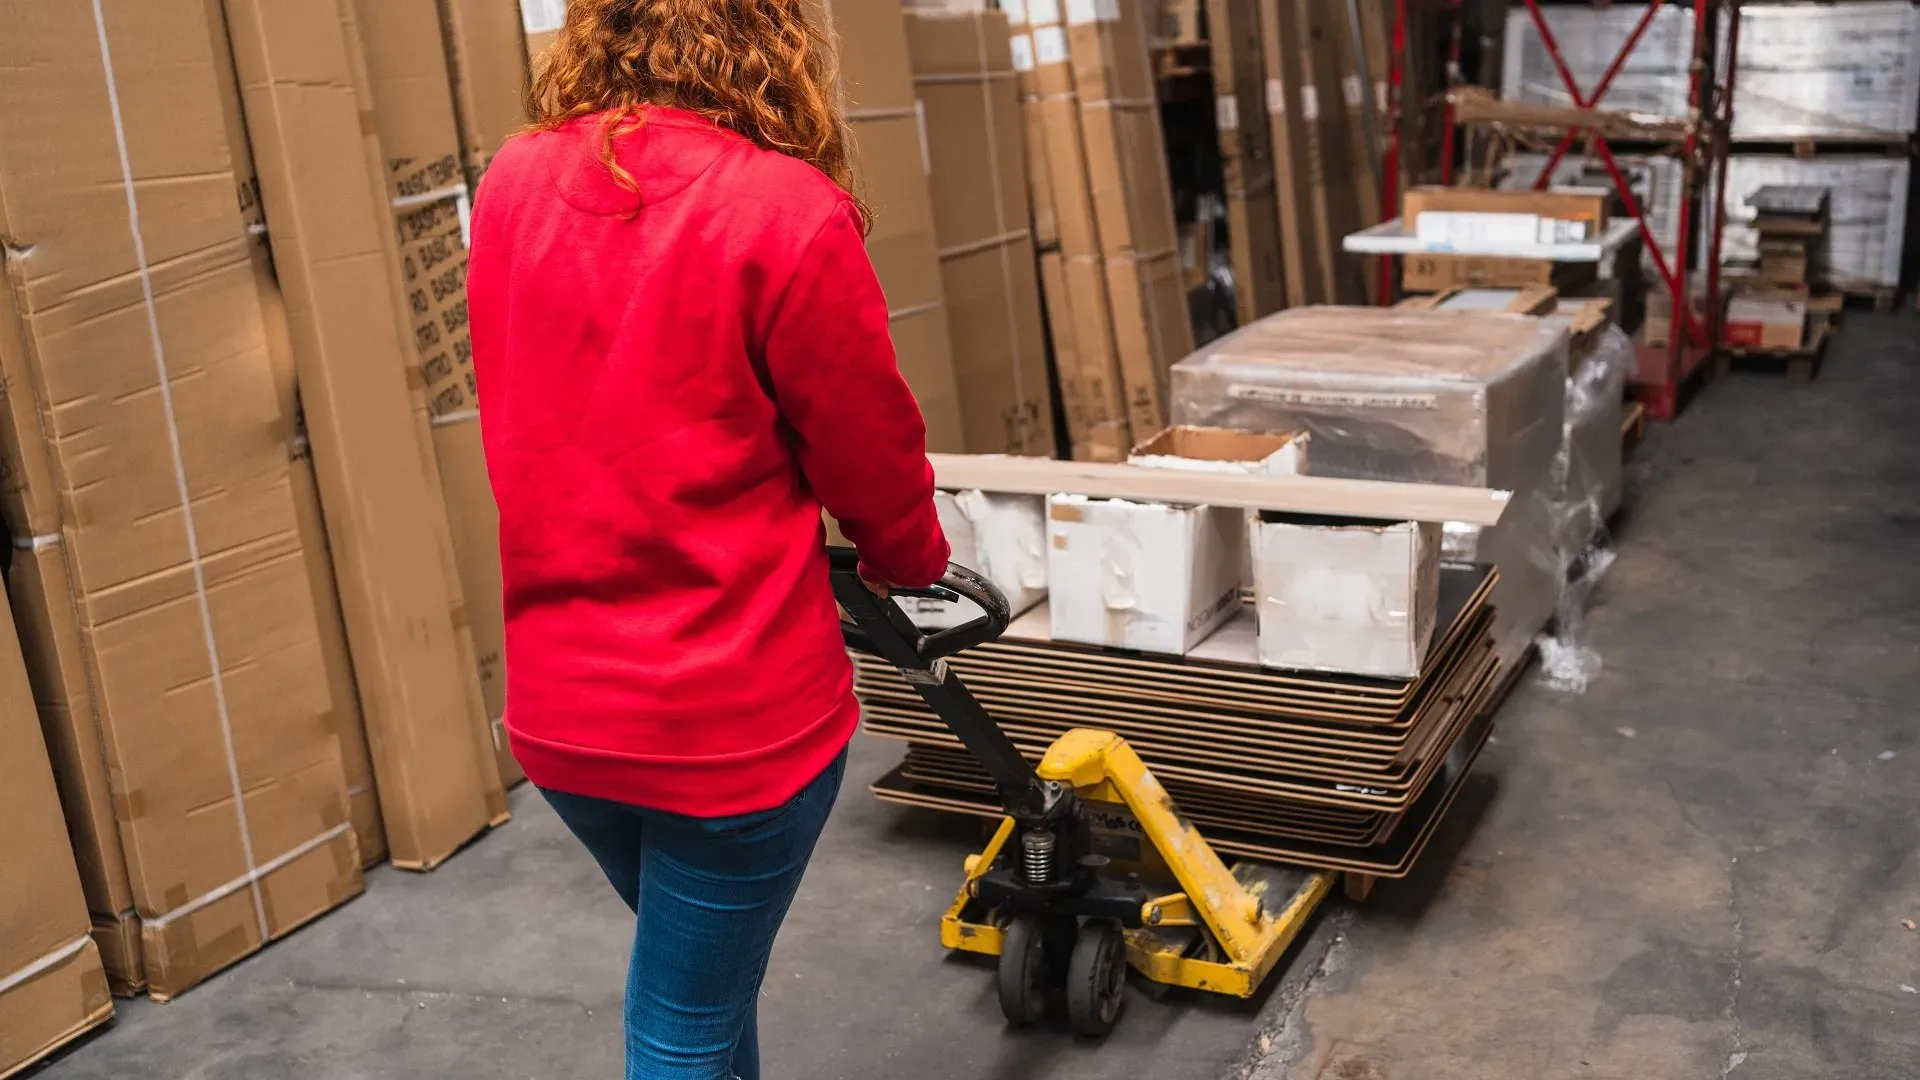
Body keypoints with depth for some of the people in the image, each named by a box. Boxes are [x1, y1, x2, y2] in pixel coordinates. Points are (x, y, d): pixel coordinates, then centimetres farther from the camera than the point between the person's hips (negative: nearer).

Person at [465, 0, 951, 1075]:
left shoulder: (510, 185, -1)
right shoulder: (785, 211, -17)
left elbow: (539, 424, 8)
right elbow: (872, 454, -6)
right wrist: (913, 561, 15)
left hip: (555, 705, 6)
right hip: (732, 711, -5)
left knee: (704, 975, 28)